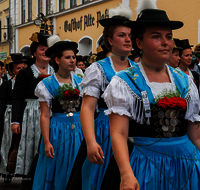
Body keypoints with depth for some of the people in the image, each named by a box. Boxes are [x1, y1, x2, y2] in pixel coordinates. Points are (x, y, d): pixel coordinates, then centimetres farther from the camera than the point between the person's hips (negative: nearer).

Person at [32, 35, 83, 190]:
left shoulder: (80, 82, 8)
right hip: (57, 131, -3)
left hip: (80, 131, 3)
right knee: (57, 173, 4)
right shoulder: (47, 84, -2)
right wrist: (46, 142, -13)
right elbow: (45, 116, -6)